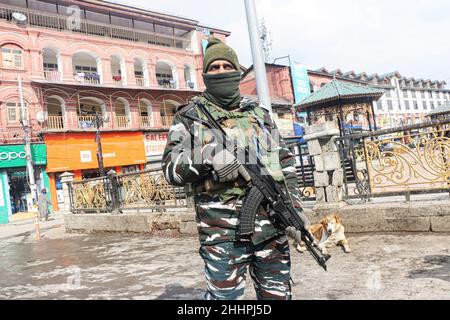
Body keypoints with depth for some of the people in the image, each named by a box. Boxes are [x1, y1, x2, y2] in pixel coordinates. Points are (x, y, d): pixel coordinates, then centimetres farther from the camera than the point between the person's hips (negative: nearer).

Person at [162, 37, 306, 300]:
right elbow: (171, 168, -5)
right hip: (223, 227, -4)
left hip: (271, 221, 4)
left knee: (279, 294, 14)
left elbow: (285, 162, 16)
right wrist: (207, 154, -23)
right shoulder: (190, 116, 3)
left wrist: (294, 207, 6)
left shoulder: (260, 114, 14)